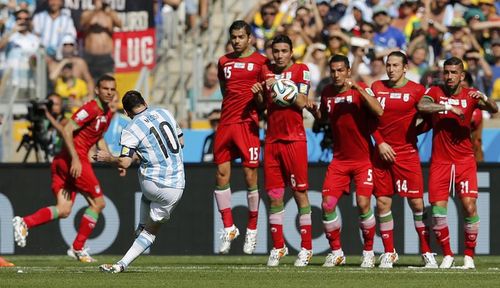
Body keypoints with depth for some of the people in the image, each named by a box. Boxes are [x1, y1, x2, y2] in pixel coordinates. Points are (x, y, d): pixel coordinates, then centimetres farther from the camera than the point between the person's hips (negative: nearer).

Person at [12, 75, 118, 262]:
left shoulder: (107, 114, 17)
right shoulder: (91, 109, -12)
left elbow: (99, 139, 31)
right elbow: (66, 131, -18)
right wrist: (75, 159, -24)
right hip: (76, 159, -9)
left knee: (63, 211, 1)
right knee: (98, 203, 0)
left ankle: (24, 223, -11)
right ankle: (78, 248, 7)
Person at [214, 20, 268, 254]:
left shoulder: (260, 62, 0)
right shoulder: (224, 62, 14)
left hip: (248, 124, -4)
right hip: (226, 122, 4)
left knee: (250, 177, -4)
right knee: (221, 175, 1)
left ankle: (252, 230, 7)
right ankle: (229, 228, 10)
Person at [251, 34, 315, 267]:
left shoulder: (301, 71, -2)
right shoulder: (266, 71, 12)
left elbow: (301, 102, -14)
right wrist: (258, 93, 0)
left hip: (294, 140, -5)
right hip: (272, 140, 5)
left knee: (300, 193, -3)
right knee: (274, 195, 3)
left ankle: (306, 248, 1)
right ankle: (278, 247, 10)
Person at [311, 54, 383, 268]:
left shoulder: (360, 90, -10)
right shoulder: (327, 92, 5)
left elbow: (378, 111, -27)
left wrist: (357, 88, -31)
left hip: (363, 159, -4)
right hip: (339, 159, 4)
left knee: (363, 203, -13)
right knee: (327, 204, -6)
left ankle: (368, 252, 4)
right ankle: (336, 252, 9)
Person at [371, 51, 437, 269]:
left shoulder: (417, 91, -1)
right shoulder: (377, 88, 6)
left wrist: (413, 131, -9)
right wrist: (380, 143, -2)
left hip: (407, 153, -2)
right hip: (383, 153, 3)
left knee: (417, 202, -5)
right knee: (383, 203, 1)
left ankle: (427, 252, 3)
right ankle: (388, 253, 11)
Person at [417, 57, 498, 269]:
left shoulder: (470, 95, 1)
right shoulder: (435, 92, 0)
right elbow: (421, 106, -19)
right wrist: (449, 107, -25)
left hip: (464, 161, 0)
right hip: (440, 161, 0)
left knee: (470, 207, -10)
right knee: (438, 209, -6)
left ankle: (469, 255, 2)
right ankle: (447, 255, 9)